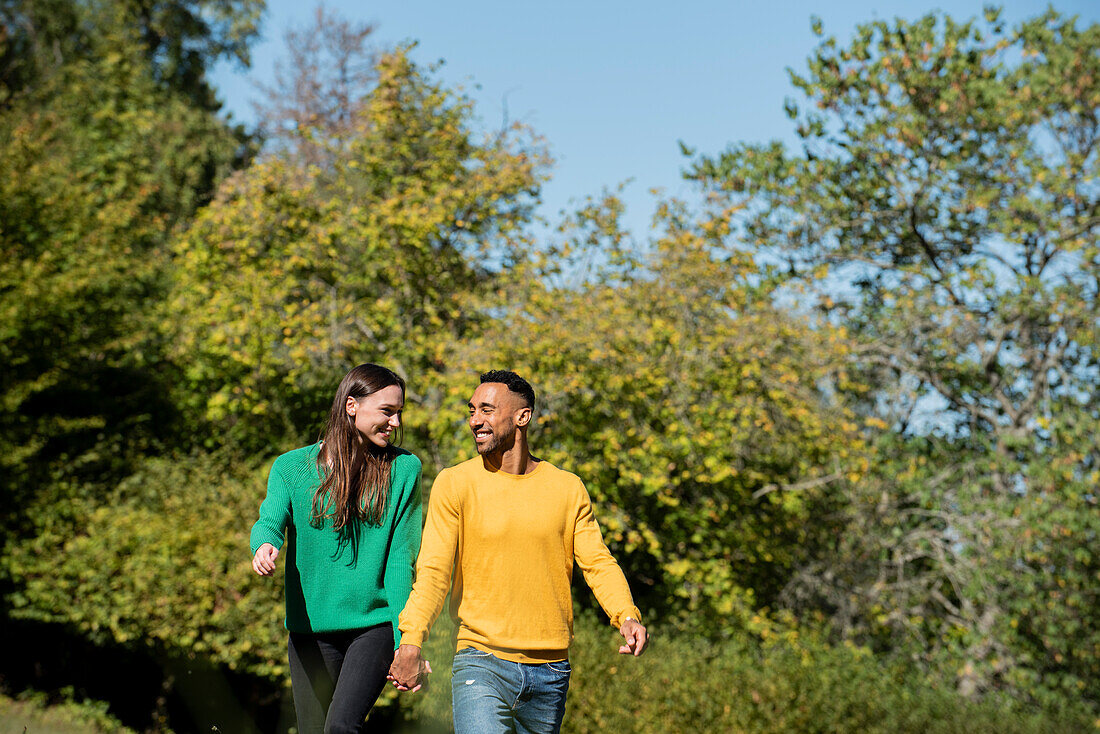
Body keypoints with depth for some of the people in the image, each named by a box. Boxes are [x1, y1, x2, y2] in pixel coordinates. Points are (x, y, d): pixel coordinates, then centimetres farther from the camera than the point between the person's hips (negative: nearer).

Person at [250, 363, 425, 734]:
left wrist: (406, 644, -9)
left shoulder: (404, 469, 3)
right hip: (311, 628, 2)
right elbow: (270, 521, -11)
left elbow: (401, 558, -2)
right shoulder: (291, 467, 5)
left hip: (375, 624, -2)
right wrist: (265, 545, -37)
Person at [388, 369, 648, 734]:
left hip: (550, 672, 3)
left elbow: (597, 562, 3)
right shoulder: (454, 484, -2)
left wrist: (627, 616, -17)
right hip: (482, 662, -3)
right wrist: (410, 640, -25)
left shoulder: (568, 489, 6)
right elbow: (433, 569, -9)